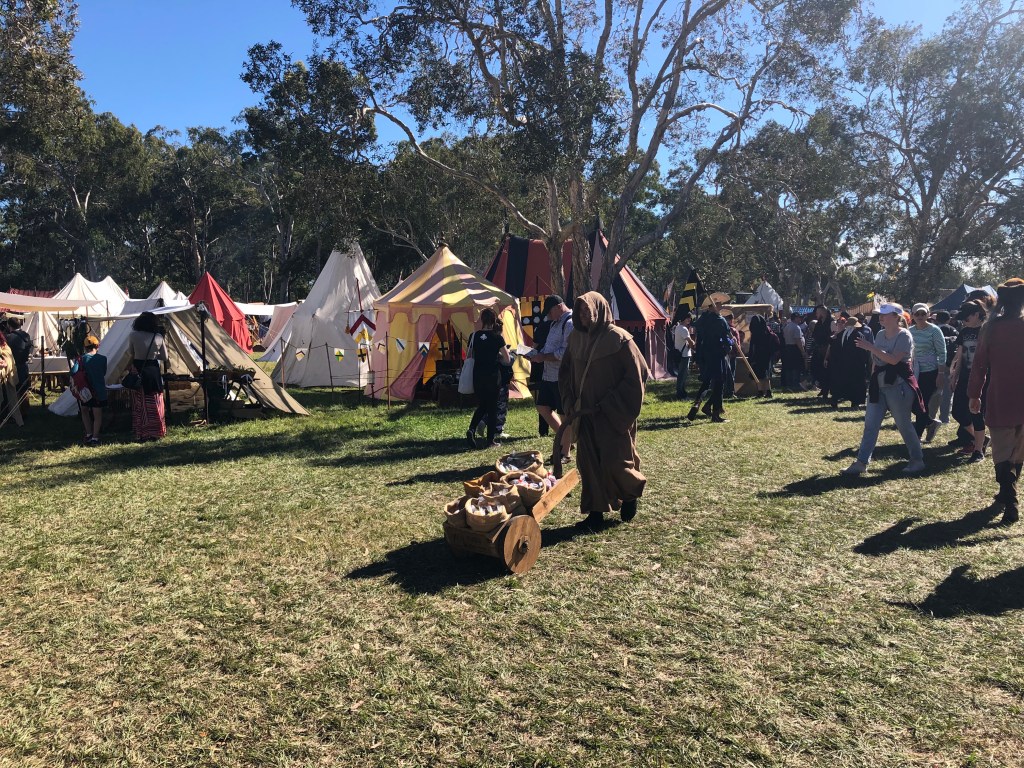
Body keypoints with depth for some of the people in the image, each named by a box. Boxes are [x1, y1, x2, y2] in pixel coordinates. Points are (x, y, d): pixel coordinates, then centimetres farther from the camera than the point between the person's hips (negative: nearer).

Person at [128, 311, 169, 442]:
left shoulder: (133, 336, -7)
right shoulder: (158, 337, -4)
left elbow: (131, 353, 3)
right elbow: (165, 357, 2)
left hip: (138, 372, -1)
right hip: (153, 371, 1)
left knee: (140, 405, 6)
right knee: (154, 405, 10)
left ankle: (141, 434, 8)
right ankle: (155, 433, 16)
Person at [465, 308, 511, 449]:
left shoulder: (474, 336, 0)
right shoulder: (497, 337, -8)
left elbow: (468, 356, 10)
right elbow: (507, 360, -6)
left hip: (477, 376, 3)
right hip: (493, 376, -3)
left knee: (481, 405, 19)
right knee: (492, 406, 8)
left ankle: (472, 429, -3)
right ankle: (491, 439, 11)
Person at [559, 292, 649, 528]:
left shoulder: (618, 338, -12)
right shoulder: (576, 338, 5)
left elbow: (637, 375, -13)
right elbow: (565, 373, 17)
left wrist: (608, 405, -14)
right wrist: (571, 403, 4)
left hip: (613, 416, -5)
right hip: (585, 414, 5)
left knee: (614, 462, -3)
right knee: (588, 463, 6)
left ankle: (631, 493, 27)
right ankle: (595, 511, 17)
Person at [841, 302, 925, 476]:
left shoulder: (904, 336, -12)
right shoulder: (880, 335, 11)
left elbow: (894, 359, -24)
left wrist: (870, 348, -25)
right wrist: (872, 380, 13)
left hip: (897, 387, -7)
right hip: (879, 386, 7)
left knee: (904, 424, 2)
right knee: (870, 424, 4)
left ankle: (918, 460, 19)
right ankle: (861, 462, 6)